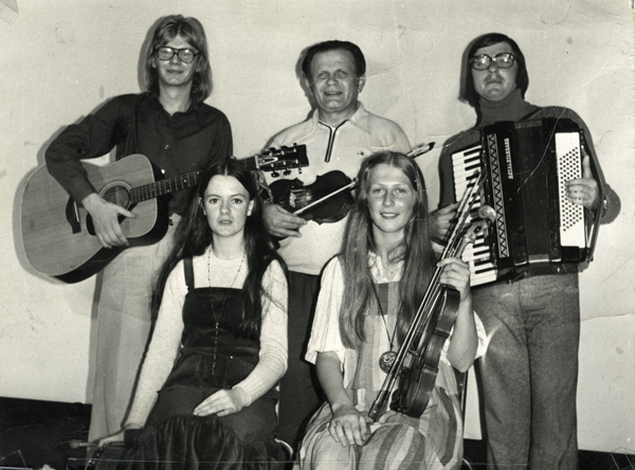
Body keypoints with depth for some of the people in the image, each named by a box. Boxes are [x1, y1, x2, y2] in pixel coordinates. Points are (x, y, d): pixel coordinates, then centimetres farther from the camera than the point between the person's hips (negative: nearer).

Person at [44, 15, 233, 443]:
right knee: (122, 365, 2)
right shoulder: (127, 111, 10)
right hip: (126, 251, 0)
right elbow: (60, 151, 3)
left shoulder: (213, 124, 12)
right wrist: (94, 203, -10)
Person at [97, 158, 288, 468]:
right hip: (188, 382, 2)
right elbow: (161, 349, 10)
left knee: (227, 443, -35)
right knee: (167, 440, -32)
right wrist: (134, 424, 0)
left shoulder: (268, 271, 6)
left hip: (250, 390, -1)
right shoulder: (184, 270, 15)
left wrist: (239, 395, -23)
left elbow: (275, 354, -3)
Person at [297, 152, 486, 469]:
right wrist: (341, 405, -11)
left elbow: (461, 360, 4)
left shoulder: (440, 268, 7)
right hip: (355, 404, 1)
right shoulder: (340, 270, 10)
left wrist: (464, 301, -13)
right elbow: (327, 354, 7)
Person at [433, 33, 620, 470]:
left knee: (555, 412, -1)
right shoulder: (456, 149, 15)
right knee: (503, 417, 5)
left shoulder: (561, 121, 10)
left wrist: (595, 198, -12)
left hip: (554, 288, -1)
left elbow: (610, 206, 10)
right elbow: (448, 229, 22)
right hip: (489, 294, 2)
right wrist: (440, 230, 0)